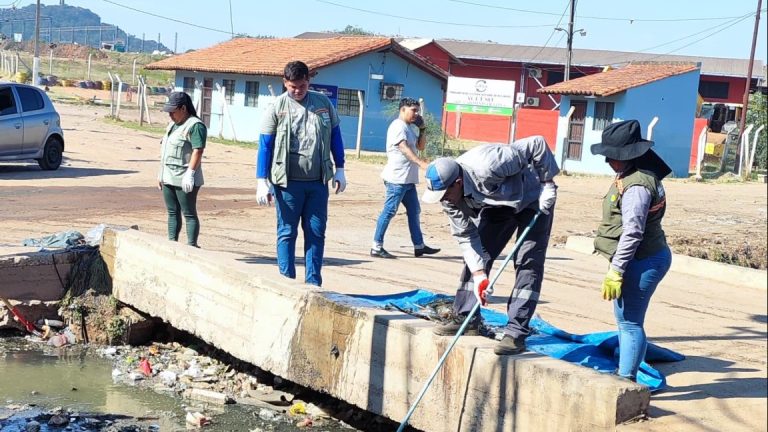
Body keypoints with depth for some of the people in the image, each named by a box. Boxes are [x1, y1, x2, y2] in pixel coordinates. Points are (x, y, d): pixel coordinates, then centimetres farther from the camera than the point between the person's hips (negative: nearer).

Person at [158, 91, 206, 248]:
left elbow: (198, 151, -20)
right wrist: (160, 173, 20)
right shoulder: (173, 125, 19)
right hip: (168, 178, 9)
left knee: (189, 214, -5)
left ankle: (191, 246, -2)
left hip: (184, 180, -9)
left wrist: (190, 173, -26)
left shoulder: (195, 125, -12)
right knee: (172, 213, 13)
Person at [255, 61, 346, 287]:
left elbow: (335, 136, 15)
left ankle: (313, 282, 12)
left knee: (316, 232, 5)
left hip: (318, 181, 3)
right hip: (288, 182, -3)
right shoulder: (277, 107, -2)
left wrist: (339, 169, 13)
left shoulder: (324, 103, 6)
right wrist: (262, 181, -6)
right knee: (287, 232, 2)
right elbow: (265, 145, -1)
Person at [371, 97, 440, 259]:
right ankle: (377, 247, -4)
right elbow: (404, 148, -24)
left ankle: (419, 246, 19)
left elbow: (420, 146, 22)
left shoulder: (408, 128, 19)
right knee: (389, 211, -8)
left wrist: (422, 128, 8)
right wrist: (421, 163, -34)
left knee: (414, 211, 13)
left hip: (408, 179, 10)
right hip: (397, 178, -10)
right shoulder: (398, 126, -11)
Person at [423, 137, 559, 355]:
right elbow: (465, 236, -12)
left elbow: (538, 144, -32)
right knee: (476, 255, 2)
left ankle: (516, 334, -14)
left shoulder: (487, 165, -41)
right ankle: (467, 320, 12)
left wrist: (547, 183, -24)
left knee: (528, 263, -13)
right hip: (497, 204, 7)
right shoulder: (450, 195, -18)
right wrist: (479, 274, -21)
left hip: (533, 199, -7)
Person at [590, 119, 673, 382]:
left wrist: (615, 271, -21)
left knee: (629, 322, -3)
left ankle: (627, 380, 6)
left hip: (642, 262, -11)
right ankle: (624, 372, 32)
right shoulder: (631, 176, 11)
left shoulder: (636, 186, -22)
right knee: (625, 319, 20)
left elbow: (632, 233, -24)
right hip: (646, 259, 11)